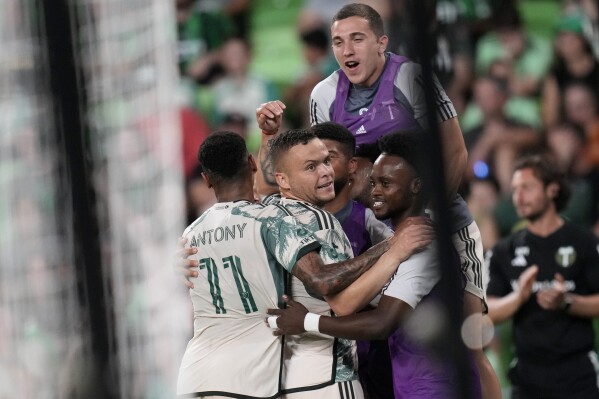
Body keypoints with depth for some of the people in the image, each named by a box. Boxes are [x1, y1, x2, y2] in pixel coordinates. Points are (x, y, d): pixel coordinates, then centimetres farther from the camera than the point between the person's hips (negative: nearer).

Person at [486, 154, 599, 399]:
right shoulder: (504, 252, 11)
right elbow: (488, 312, 4)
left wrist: (567, 302, -21)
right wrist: (519, 296, -15)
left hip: (577, 376, -3)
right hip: (527, 376, 3)